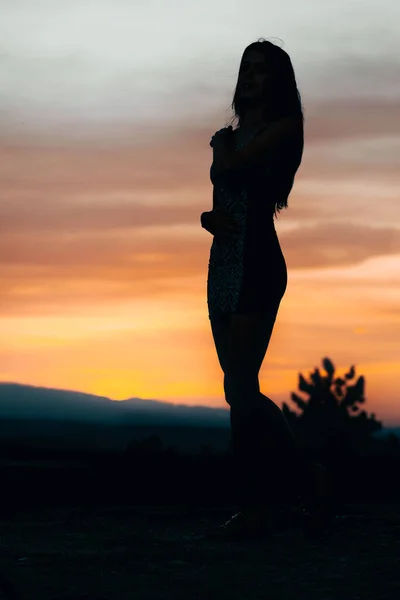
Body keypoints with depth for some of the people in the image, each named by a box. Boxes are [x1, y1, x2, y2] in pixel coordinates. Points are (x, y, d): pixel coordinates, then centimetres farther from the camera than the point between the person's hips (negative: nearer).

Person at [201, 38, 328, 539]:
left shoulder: (282, 126, -1)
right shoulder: (234, 135, 21)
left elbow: (229, 168, -14)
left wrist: (221, 144, 7)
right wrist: (208, 217, -3)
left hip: (257, 262, -8)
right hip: (224, 261, 8)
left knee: (240, 387, -13)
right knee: (241, 389, 8)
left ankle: (253, 507, -8)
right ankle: (300, 476, 20)